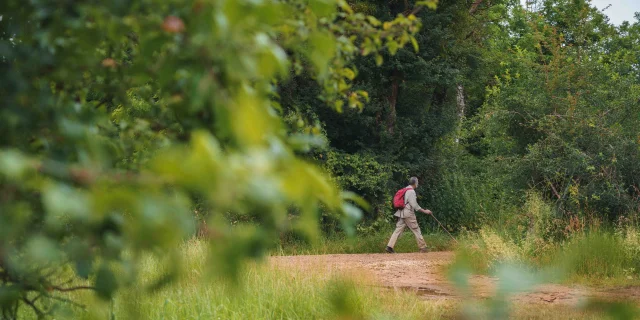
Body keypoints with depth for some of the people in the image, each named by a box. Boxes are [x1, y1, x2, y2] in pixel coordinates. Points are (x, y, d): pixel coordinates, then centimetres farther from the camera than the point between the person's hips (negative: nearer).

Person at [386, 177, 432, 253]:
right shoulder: (411, 191, -11)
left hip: (401, 214, 8)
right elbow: (414, 205, -15)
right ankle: (423, 248, 4)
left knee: (398, 230, 2)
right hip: (408, 213, -8)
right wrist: (424, 211, -11)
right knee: (416, 230, 0)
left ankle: (390, 246, -9)